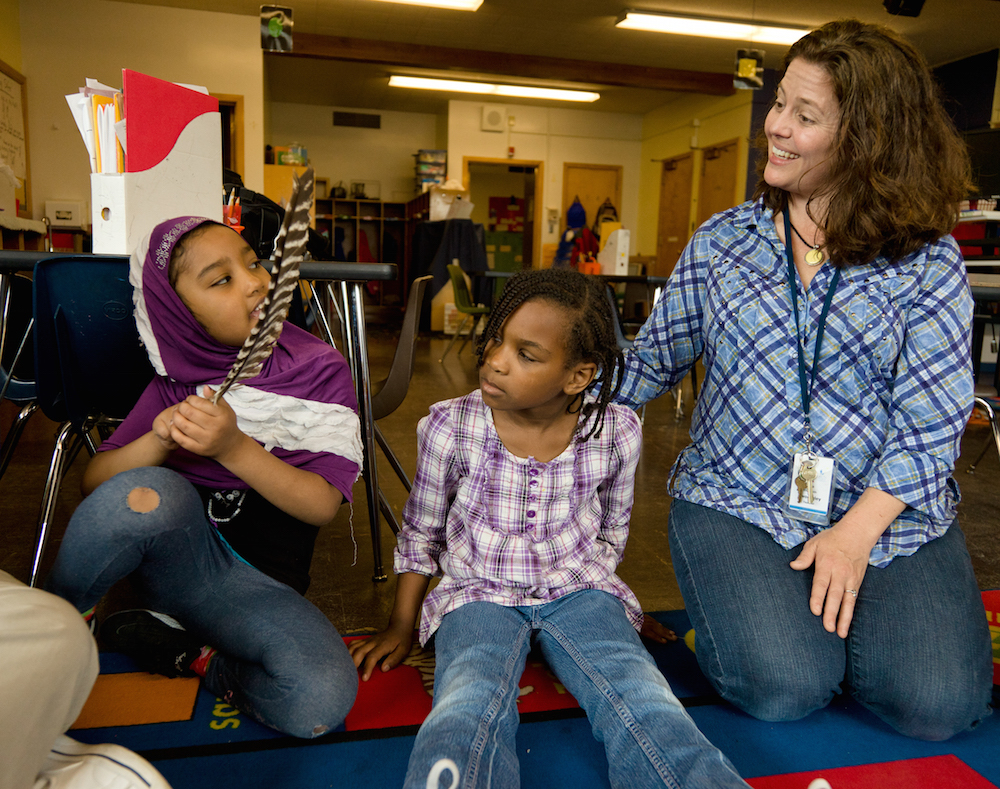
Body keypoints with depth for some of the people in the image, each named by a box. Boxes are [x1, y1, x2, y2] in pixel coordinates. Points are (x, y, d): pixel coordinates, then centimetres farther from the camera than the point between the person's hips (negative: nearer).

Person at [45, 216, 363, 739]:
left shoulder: (319, 370, -4)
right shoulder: (178, 381, 3)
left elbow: (323, 504, -12)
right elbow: (93, 482, 1)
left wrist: (235, 447, -27)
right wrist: (158, 441, -19)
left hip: (262, 582, -1)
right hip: (181, 554, 1)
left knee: (322, 700, -30)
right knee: (150, 492, -33)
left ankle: (187, 653, -3)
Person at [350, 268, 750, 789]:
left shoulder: (616, 433, -8)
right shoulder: (450, 428, -10)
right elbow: (420, 535, 6)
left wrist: (590, 591, 8)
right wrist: (400, 628, 8)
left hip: (578, 590, 1)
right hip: (478, 592, -1)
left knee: (640, 697, -27)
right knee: (467, 709, -31)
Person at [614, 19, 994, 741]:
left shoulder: (928, 260, -2)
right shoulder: (720, 242, 5)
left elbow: (932, 418, -6)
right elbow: (653, 360, 9)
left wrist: (857, 531, -16)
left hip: (888, 511, 1)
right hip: (736, 501, 0)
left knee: (938, 705, -14)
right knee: (784, 689, -20)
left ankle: (836, 595, 15)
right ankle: (737, 601, 12)